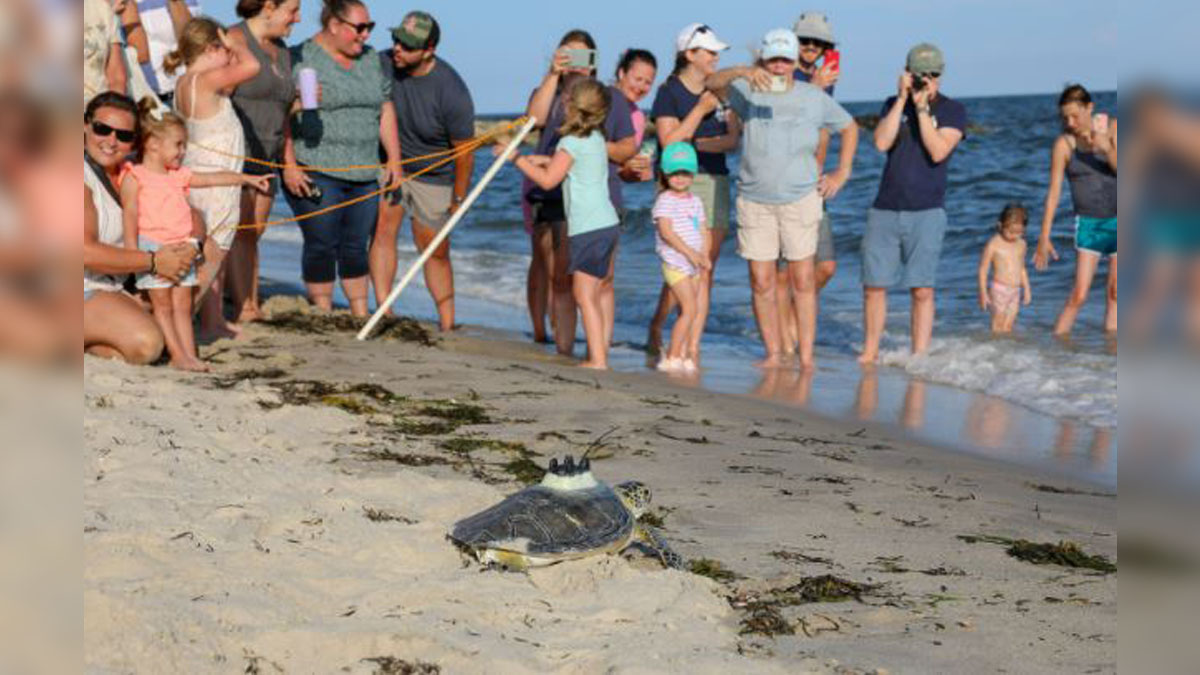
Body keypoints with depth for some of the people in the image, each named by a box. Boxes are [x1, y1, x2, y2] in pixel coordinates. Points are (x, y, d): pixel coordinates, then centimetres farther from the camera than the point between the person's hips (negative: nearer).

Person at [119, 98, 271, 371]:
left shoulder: (179, 176, 15)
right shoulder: (134, 177, -4)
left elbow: (213, 178, 19)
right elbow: (130, 216, -9)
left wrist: (247, 179, 18)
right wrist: (133, 253, -16)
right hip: (153, 248, -6)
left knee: (183, 305, 4)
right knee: (162, 305, -3)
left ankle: (190, 355, 2)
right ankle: (178, 355, -4)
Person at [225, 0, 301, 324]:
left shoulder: (281, 49, 17)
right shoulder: (235, 40, -9)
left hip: (264, 157, 8)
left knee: (253, 234, 8)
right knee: (240, 232, -10)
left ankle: (253, 308, 11)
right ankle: (243, 310, -12)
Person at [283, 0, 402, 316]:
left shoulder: (370, 59, 14)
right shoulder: (300, 59, -7)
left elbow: (386, 110, 18)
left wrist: (394, 159, 12)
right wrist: (289, 165, -17)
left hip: (364, 174, 6)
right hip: (317, 174, -6)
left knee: (356, 246, 10)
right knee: (322, 245, -3)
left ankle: (361, 316, 17)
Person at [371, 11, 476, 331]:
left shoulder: (452, 92, -25)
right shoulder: (381, 64, -18)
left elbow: (464, 151, -14)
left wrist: (458, 199, -5)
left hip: (432, 176, -2)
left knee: (436, 252, 5)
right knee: (382, 229, -13)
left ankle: (448, 325, 15)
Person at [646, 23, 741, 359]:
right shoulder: (669, 93, -3)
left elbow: (733, 139, 5)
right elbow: (670, 142, -12)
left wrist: (696, 143, -9)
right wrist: (700, 110, -16)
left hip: (716, 182, 5)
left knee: (706, 270, 1)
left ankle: (693, 346, 4)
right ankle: (656, 328, 13)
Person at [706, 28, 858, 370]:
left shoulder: (814, 98, 4)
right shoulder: (749, 92, 0)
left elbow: (849, 127, 19)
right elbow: (713, 83, -17)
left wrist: (842, 173, 10)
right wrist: (742, 71, -36)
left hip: (800, 199, 0)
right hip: (754, 200, 0)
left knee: (803, 281, -2)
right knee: (761, 283, 0)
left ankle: (806, 356, 2)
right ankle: (774, 353, 10)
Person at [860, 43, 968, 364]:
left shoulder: (953, 110, 2)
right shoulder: (894, 104, 11)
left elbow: (938, 151, -13)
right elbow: (882, 142, -7)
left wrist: (922, 108, -13)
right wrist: (903, 99, -9)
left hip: (926, 212, -3)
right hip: (885, 209, 3)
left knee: (922, 290, -6)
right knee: (873, 286, 4)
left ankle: (919, 358, -1)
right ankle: (870, 351, 18)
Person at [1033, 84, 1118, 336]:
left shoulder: (1112, 128, -4)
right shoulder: (1064, 143, -9)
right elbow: (1054, 192, -7)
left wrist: (1107, 148, -31)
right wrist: (1044, 237, -8)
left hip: (1118, 220, 2)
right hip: (1089, 222, -1)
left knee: (1115, 293, 4)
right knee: (1078, 295, -9)